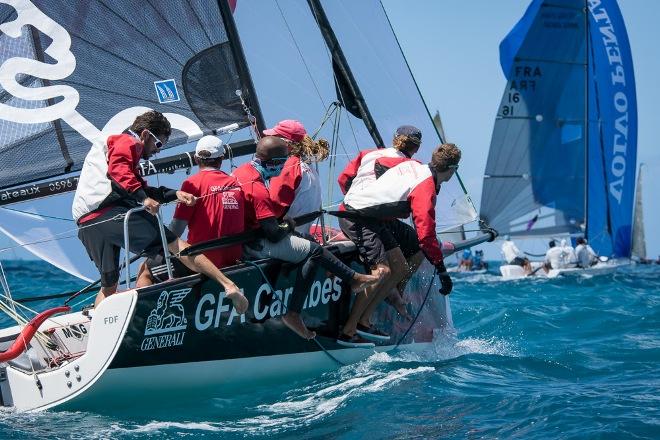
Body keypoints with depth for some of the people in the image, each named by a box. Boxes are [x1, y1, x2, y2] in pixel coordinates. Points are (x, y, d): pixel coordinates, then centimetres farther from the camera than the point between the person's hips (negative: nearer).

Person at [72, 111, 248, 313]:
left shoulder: (110, 143, 37)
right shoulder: (128, 142, 9)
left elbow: (142, 190, 30)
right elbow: (118, 170, -15)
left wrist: (174, 194, 19)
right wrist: (142, 198, -22)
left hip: (85, 223, 9)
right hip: (109, 212, -9)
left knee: (108, 286, 18)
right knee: (175, 244, -13)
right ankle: (228, 285, -22)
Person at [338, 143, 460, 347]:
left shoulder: (413, 165, 5)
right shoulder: (425, 189, -20)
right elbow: (425, 233, -27)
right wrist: (442, 270, -22)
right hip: (357, 219, -10)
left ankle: (364, 320, 7)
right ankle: (347, 332, -16)